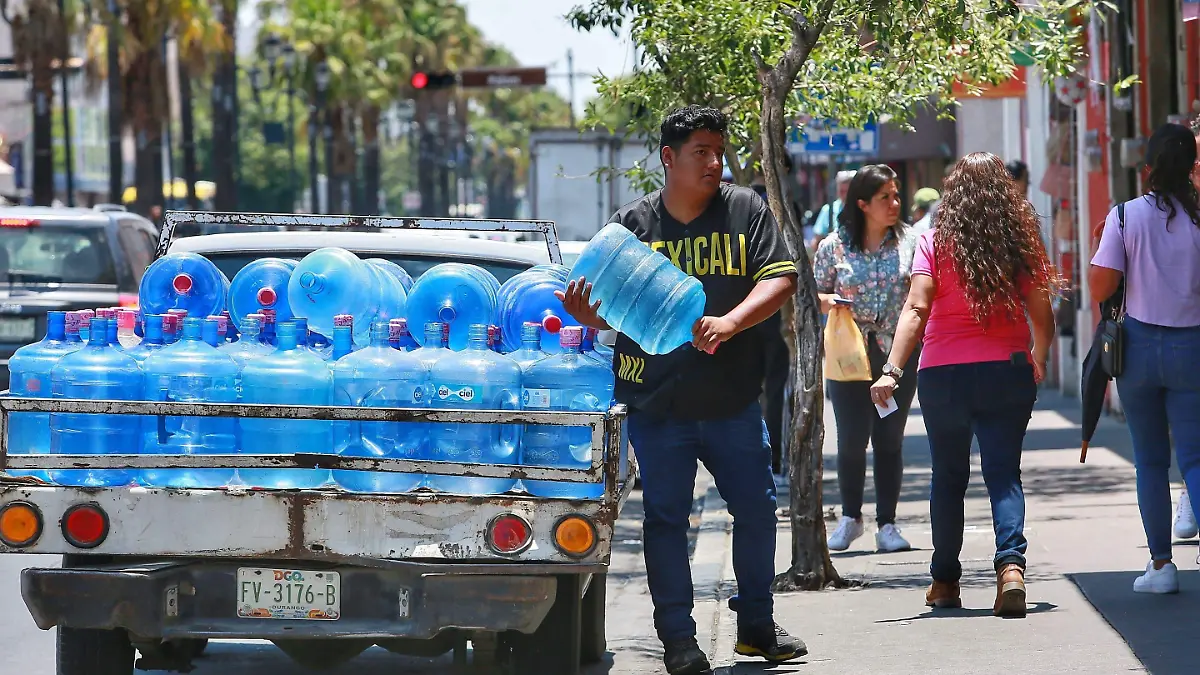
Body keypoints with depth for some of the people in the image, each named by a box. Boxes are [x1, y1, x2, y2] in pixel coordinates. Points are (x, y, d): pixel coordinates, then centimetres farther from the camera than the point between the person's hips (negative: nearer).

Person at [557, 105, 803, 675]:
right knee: (666, 518, 0)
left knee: (757, 508, 9)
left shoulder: (745, 210, 1)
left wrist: (729, 323, -21)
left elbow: (780, 278, -6)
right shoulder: (634, 223, 0)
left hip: (732, 399, 2)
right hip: (657, 406, -2)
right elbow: (611, 306, 3)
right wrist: (587, 313, -20)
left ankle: (756, 624, 26)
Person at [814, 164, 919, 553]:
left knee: (890, 440, 3)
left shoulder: (909, 244, 2)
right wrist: (827, 301, -14)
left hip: (897, 353, 1)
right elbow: (813, 294, 7)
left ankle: (887, 524, 11)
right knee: (852, 440, -1)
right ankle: (850, 518, 18)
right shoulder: (835, 246, 0)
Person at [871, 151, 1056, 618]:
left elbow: (917, 309, -14)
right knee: (1004, 474, 0)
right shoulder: (1022, 241, 2)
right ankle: (1011, 565, -23)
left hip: (945, 374, -1)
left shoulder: (936, 243, -4)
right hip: (1008, 372, 1)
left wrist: (892, 370, -18)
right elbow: (1042, 316, 3)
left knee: (948, 477, 14)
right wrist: (1039, 362, 22)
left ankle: (945, 580, 22)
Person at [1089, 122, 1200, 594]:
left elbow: (1100, 288, -10)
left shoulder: (1126, 217, -7)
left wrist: (1101, 247, 8)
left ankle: (1161, 564, 11)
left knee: (1150, 461, 11)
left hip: (1140, 344, 0)